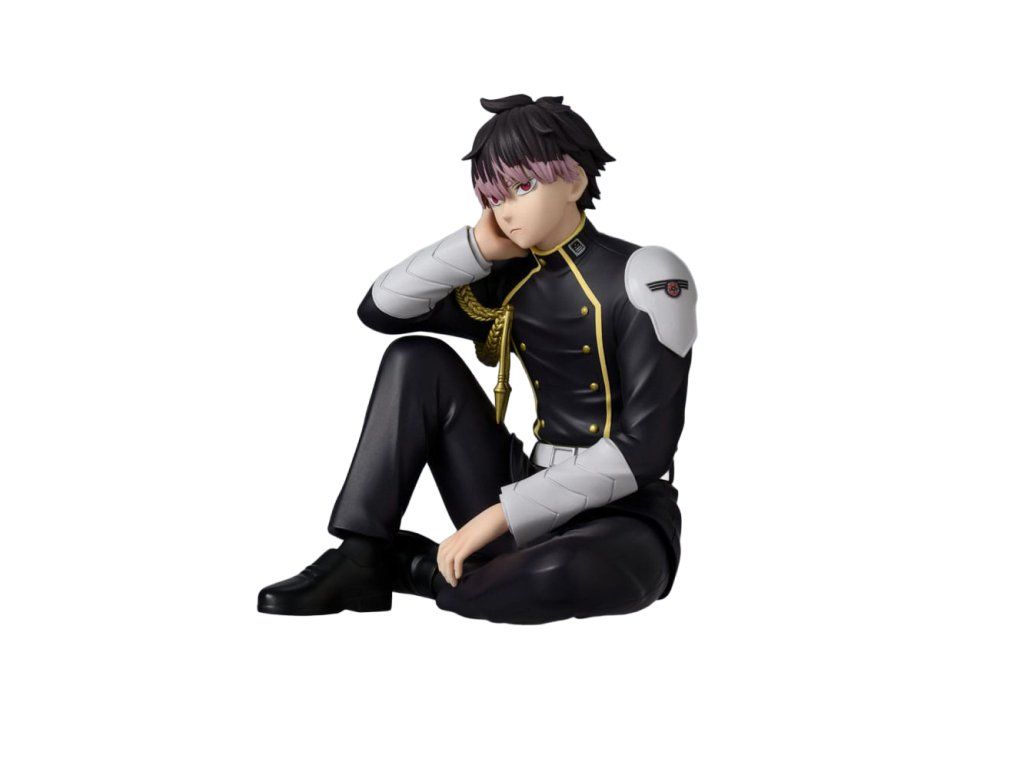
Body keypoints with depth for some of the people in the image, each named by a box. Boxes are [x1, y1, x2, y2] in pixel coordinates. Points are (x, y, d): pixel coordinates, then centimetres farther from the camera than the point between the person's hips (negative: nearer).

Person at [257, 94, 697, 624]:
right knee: (419, 360, -3)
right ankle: (360, 560, -9)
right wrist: (479, 247, -6)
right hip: (529, 508, 6)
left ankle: (414, 567, -11)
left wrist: (499, 514, -21)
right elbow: (379, 308, 5)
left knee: (563, 574, -42)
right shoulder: (512, 282, 6)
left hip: (625, 521, -6)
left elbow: (644, 447, -20)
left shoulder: (644, 279, -13)